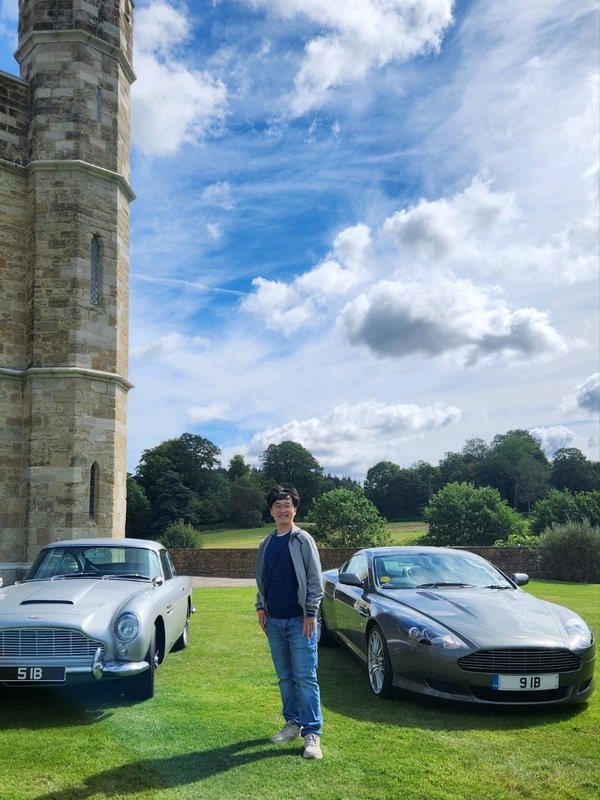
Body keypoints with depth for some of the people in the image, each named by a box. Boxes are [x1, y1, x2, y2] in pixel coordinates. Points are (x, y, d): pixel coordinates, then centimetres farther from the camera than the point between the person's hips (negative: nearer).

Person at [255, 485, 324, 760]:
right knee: (285, 677, 13)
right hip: (274, 621, 6)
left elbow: (315, 580, -8)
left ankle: (312, 733, -1)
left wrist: (311, 613, -13)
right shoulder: (266, 544, 11)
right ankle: (292, 723, 24)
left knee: (305, 677, -5)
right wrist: (260, 606, 7)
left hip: (299, 620, -6)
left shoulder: (303, 540, -6)